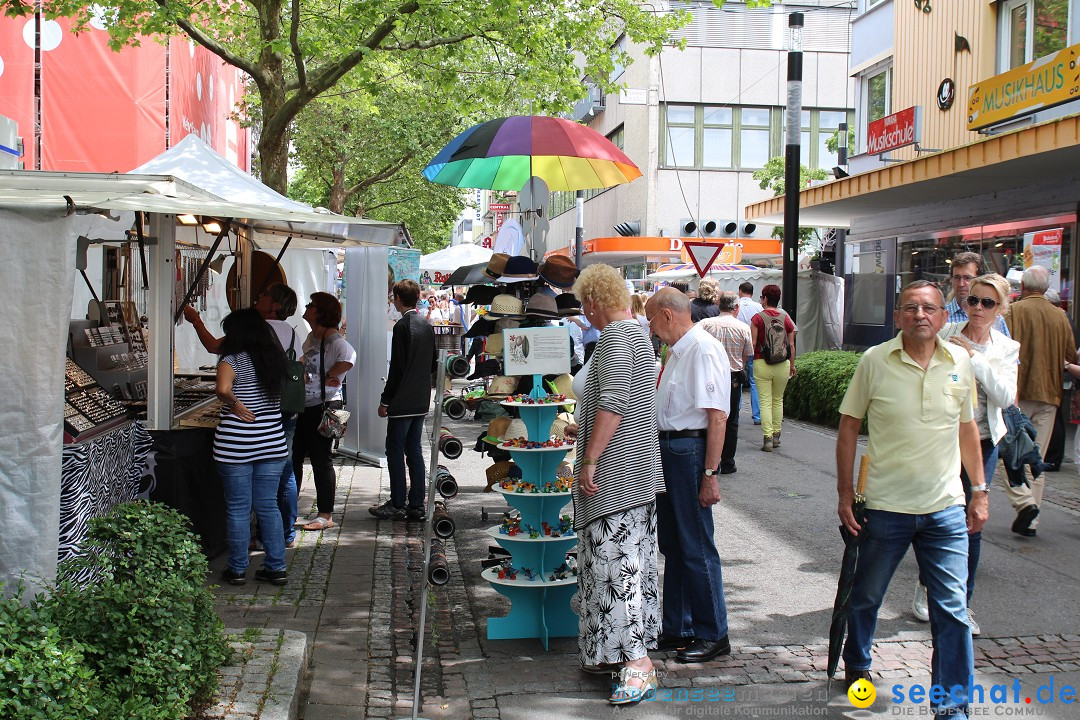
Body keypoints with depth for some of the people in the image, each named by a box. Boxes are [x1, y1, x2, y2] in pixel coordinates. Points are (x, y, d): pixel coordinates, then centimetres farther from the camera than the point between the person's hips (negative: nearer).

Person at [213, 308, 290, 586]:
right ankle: (276, 567, 15)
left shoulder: (233, 361, -10)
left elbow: (223, 389, -32)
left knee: (238, 508, 5)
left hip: (236, 446, -5)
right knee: (268, 505, 12)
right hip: (272, 443, 5)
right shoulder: (274, 358, 9)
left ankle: (237, 569, 14)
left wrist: (234, 404, -15)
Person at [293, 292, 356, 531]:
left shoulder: (335, 341, -17)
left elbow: (349, 358, -36)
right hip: (303, 406, 9)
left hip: (323, 407, -9)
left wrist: (328, 377, -26)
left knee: (321, 460, -1)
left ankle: (326, 515, 9)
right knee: (293, 458, 14)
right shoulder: (311, 337, 12)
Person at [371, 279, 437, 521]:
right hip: (421, 401, 8)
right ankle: (417, 504, 13)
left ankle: (397, 505, 1)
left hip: (403, 401, -8)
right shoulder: (427, 326, 11)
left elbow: (397, 368, -16)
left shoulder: (402, 326, -14)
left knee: (395, 450, -1)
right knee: (414, 451, 11)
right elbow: (432, 364, 16)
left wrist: (385, 400, -11)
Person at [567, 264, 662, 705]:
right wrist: (586, 431, 38)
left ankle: (638, 663, -10)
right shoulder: (635, 332, 17)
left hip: (616, 471, -11)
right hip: (636, 469, 11)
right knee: (630, 560, 13)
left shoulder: (615, 336, -15)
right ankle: (614, 653, 21)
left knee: (616, 560, -10)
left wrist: (590, 460, -22)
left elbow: (613, 403, -24)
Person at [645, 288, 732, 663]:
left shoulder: (704, 350, -16)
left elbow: (717, 415, -21)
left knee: (696, 547, 0)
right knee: (672, 544, 17)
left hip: (690, 450, -10)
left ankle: (713, 635, 14)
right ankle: (677, 628, 30)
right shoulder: (676, 351, 14)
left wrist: (710, 474, -23)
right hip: (668, 450, 10)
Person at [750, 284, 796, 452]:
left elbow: (752, 344, -10)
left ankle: (768, 438, -5)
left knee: (765, 401, 0)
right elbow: (791, 345, 5)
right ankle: (776, 436, 20)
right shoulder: (785, 317, 2)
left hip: (762, 363, -3)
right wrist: (792, 365, 15)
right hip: (783, 364, 3)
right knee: (778, 400, 16)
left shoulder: (757, 318, -6)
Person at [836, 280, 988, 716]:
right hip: (885, 507, -1)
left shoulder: (960, 362, 1)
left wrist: (979, 490, 11)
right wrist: (845, 491, -2)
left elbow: (967, 428, 12)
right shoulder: (875, 361, -7)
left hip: (946, 509, 1)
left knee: (953, 609, -1)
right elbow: (849, 426, 0)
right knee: (866, 596, 16)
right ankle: (856, 664, 43)